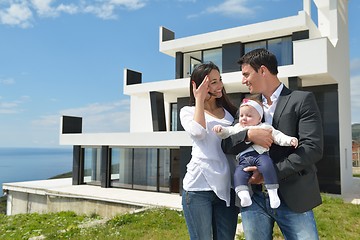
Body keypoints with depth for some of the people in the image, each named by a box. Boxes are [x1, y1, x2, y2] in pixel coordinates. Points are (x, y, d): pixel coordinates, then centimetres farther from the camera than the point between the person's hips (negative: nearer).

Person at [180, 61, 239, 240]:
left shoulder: (230, 112, 17)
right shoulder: (188, 111, 6)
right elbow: (198, 132, -15)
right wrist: (199, 99, -5)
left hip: (227, 187, 4)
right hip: (199, 186, -3)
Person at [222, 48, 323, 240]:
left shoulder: (302, 100, -2)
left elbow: (313, 148, -11)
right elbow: (226, 145, 5)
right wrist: (249, 134, -15)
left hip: (293, 197, -3)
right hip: (253, 197, 4)